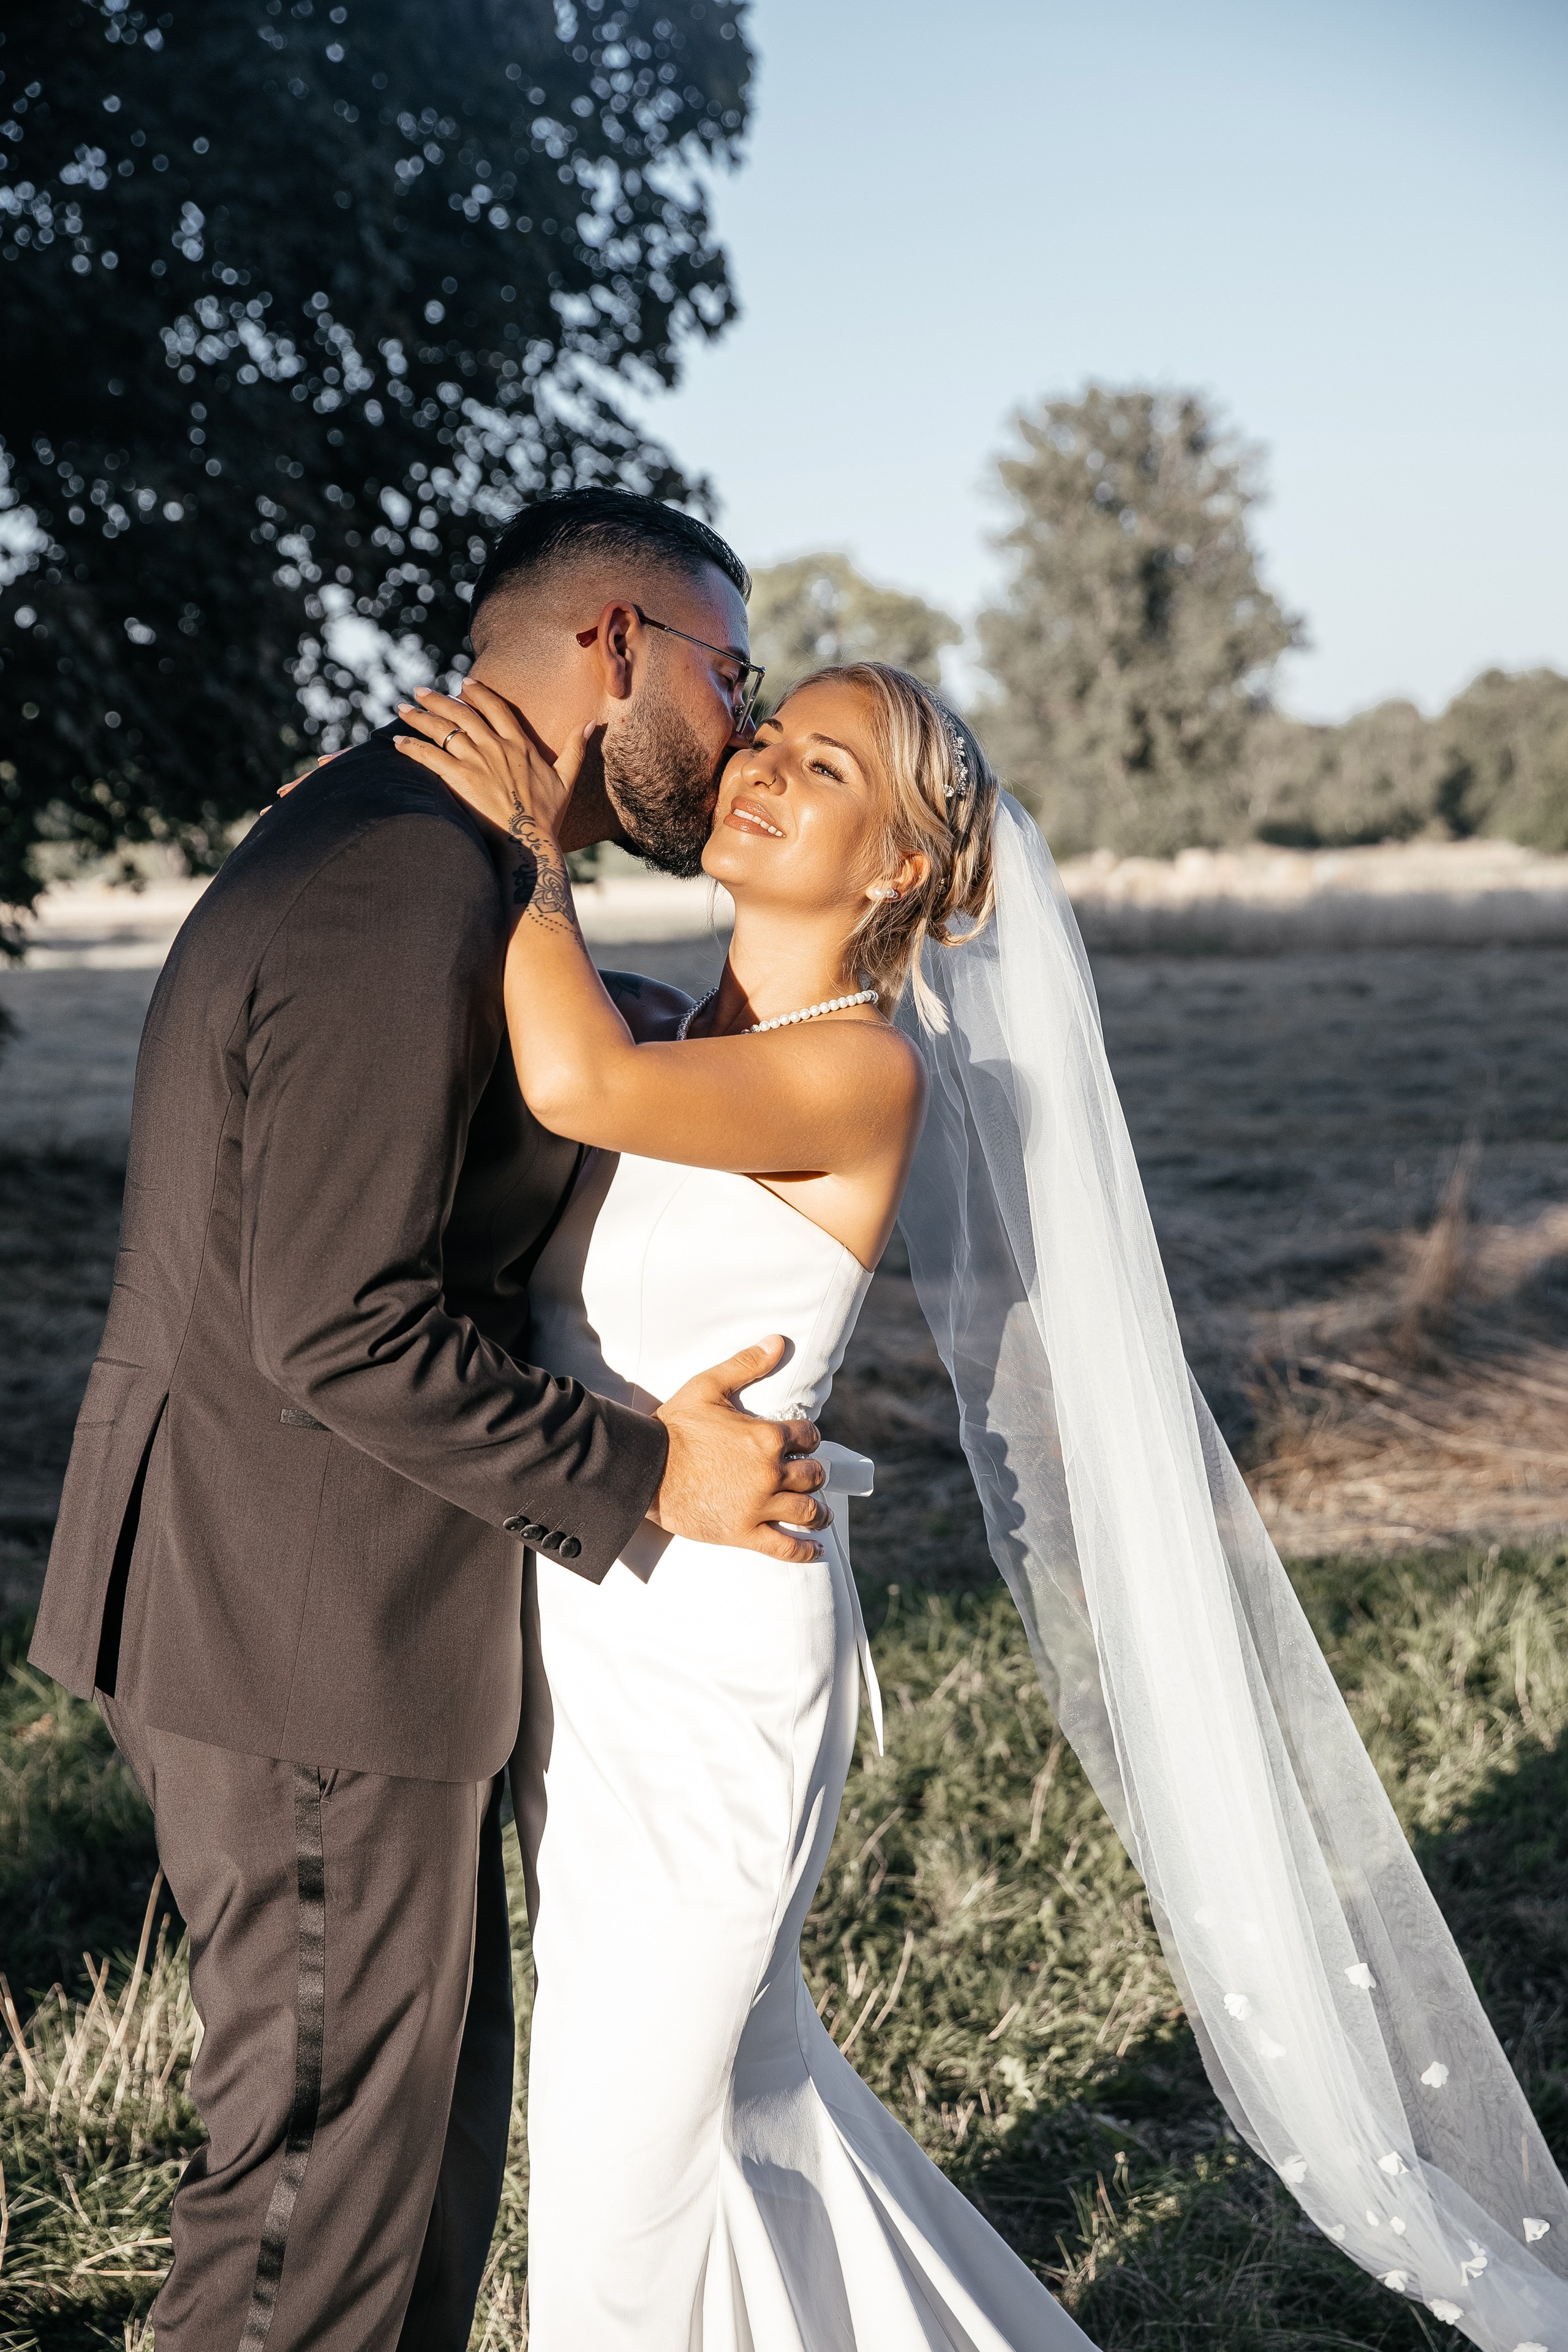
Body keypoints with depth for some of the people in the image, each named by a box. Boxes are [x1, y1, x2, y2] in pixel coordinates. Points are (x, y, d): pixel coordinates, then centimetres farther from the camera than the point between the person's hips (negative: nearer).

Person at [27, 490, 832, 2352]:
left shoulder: (389, 849, 14)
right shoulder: (408, 896, -21)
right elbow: (341, 1326, -26)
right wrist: (640, 1472, -15)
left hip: (267, 1583, 10)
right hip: (311, 1629, -10)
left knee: (430, 2097, 21)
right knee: (331, 2151, 4)